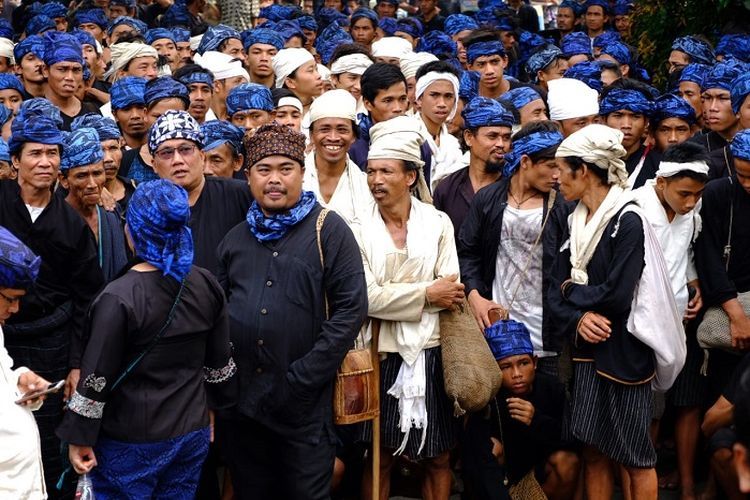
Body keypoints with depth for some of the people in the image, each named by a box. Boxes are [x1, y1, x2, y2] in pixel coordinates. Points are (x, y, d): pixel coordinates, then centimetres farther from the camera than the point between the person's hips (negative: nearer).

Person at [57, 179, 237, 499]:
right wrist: (211, 405, 23)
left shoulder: (119, 298, -19)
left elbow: (97, 377, -15)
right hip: (193, 433, 6)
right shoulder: (206, 285, -1)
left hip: (132, 443, -5)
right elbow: (220, 361, 8)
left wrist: (80, 437, -6)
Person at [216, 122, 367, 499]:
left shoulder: (328, 230, -4)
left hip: (304, 402, -4)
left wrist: (304, 376, -15)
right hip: (240, 397, 5)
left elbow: (351, 307, -11)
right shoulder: (236, 238, 12)